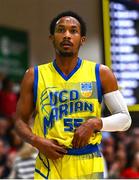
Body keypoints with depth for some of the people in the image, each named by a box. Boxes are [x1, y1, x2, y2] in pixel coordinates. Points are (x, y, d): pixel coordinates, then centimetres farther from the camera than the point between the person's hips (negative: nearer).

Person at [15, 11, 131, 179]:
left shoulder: (101, 73, 4)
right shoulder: (34, 76, 6)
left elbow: (124, 118, 6)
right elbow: (20, 121, 11)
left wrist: (95, 123, -12)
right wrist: (37, 141, -8)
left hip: (89, 165, 0)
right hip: (49, 165, 0)